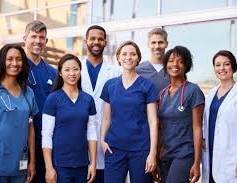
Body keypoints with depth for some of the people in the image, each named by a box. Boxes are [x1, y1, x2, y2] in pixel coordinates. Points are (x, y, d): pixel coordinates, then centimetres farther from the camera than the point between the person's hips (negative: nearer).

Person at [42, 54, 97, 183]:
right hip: (60, 165, -4)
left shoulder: (88, 99, 5)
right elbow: (46, 135, -8)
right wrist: (49, 167, -12)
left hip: (82, 164, 4)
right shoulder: (53, 99, -6)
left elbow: (91, 133, 7)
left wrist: (93, 163, 2)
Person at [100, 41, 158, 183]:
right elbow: (106, 118, 12)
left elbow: (153, 121, -3)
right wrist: (102, 140, -4)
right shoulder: (110, 85, 7)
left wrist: (153, 152, -9)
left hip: (140, 149, -2)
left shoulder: (147, 86, -1)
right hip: (114, 148, 2)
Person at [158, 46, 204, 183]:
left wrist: (197, 163, -12)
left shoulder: (193, 91, -7)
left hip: (184, 155, -6)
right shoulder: (163, 93, 10)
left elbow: (197, 128, -9)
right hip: (165, 155, 6)